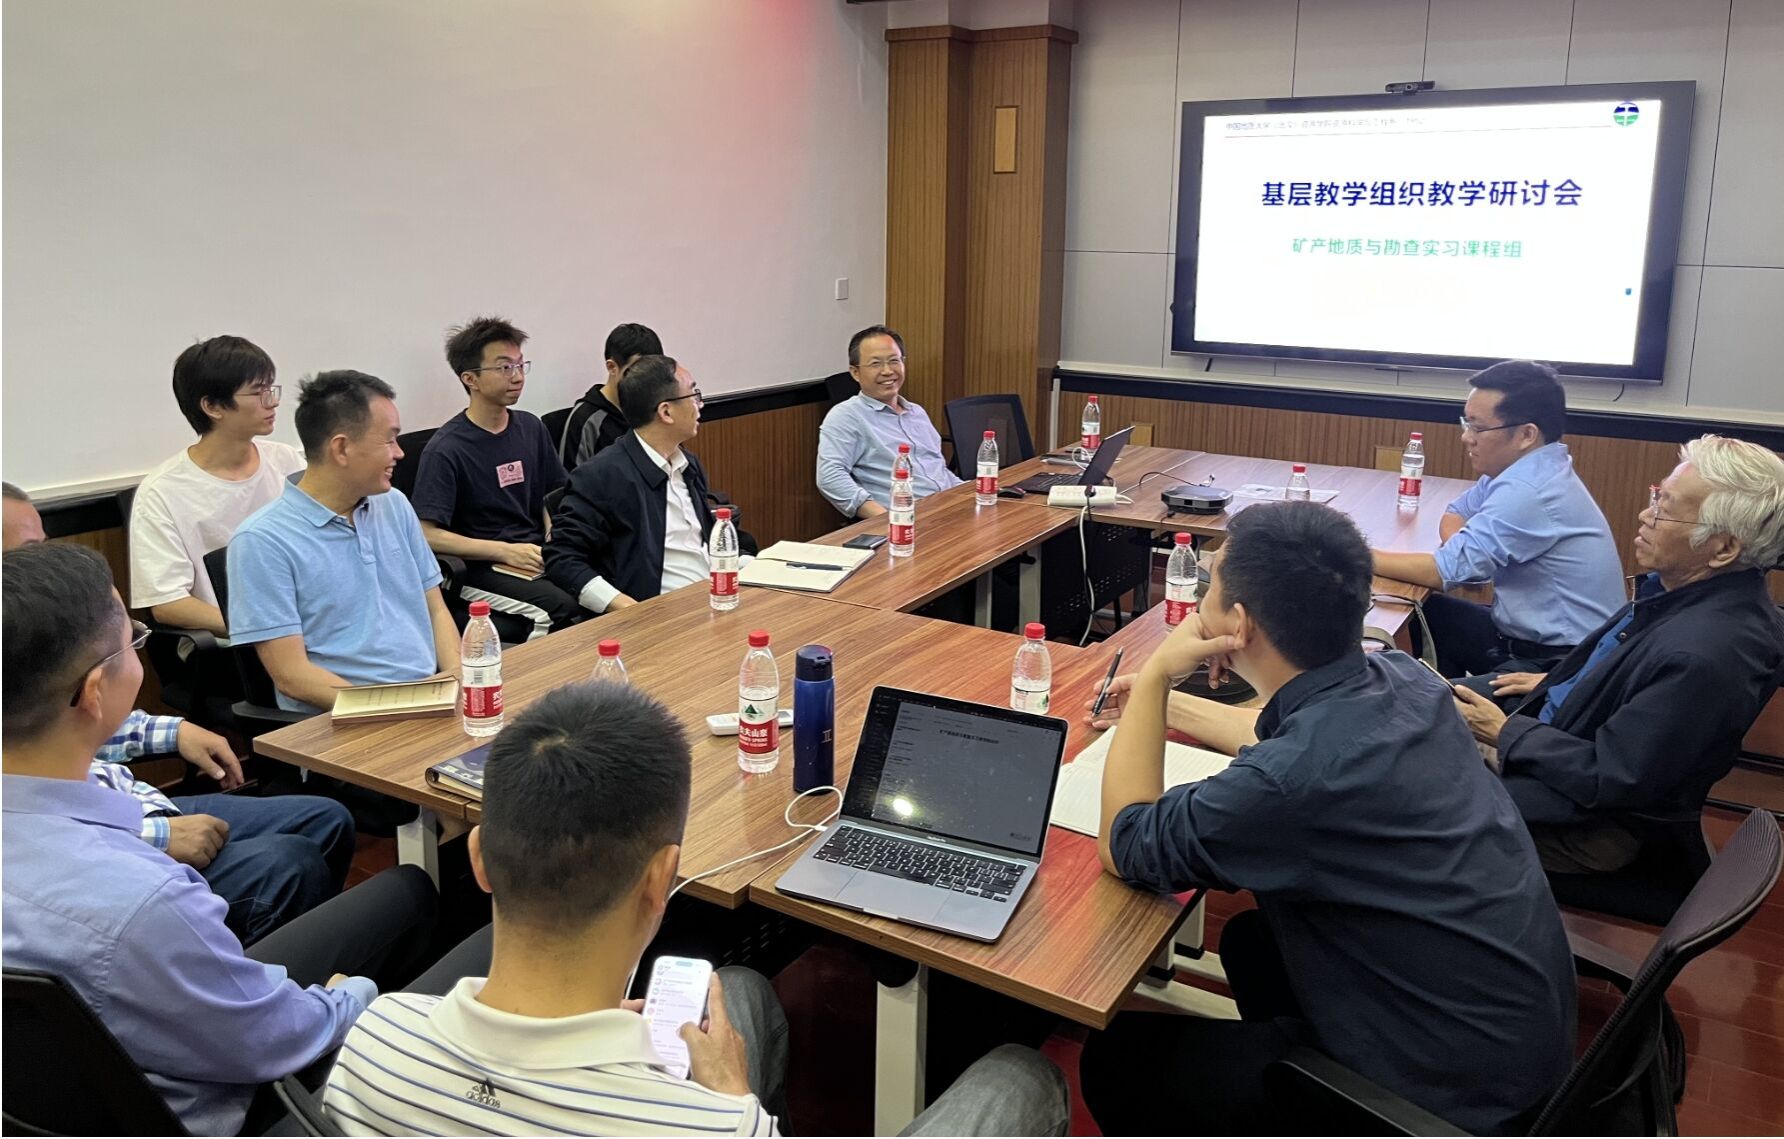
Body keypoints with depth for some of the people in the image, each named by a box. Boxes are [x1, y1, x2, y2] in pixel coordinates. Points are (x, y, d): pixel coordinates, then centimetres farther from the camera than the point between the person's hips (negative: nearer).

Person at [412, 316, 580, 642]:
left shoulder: (531, 428, 12)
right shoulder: (446, 449, -8)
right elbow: (428, 534, -13)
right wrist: (505, 551, -17)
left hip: (537, 554, 6)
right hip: (481, 568, -6)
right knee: (564, 608, -31)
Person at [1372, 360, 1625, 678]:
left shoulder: (1526, 491, -25)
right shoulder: (1527, 468, 3)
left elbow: (1447, 570, -22)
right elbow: (1454, 516, 14)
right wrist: (1466, 551, -7)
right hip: (1534, 636, 9)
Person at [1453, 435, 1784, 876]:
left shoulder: (1706, 656, -35)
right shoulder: (1683, 582, -7)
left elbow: (1610, 778, -26)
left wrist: (1504, 734, -17)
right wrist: (1554, 683, 10)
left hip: (1586, 821, -8)